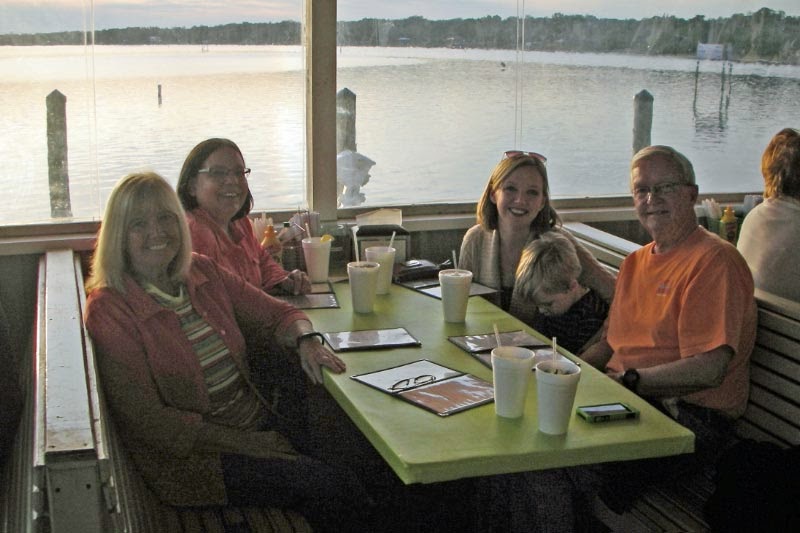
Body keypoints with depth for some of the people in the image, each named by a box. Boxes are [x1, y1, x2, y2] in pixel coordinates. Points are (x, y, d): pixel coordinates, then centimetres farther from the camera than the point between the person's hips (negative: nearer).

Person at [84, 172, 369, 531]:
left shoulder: (202, 273, 6)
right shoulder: (109, 309, -12)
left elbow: (276, 314, 14)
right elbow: (146, 420, -16)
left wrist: (305, 340, -10)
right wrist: (245, 444, -19)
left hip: (255, 421, 6)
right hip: (186, 454, -6)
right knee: (329, 487, -21)